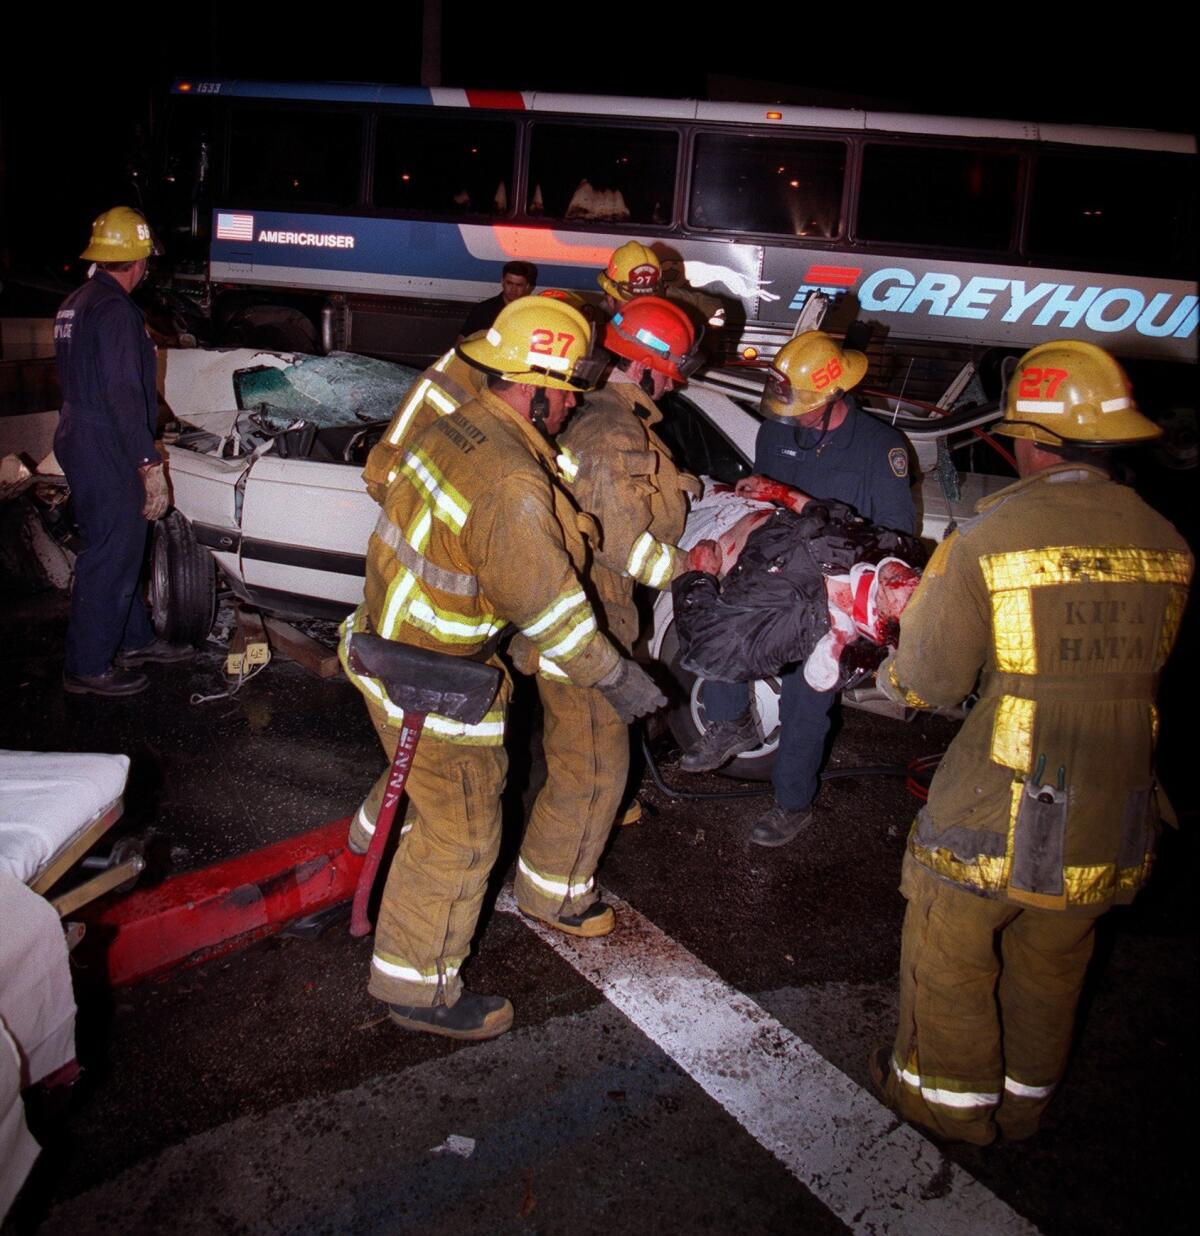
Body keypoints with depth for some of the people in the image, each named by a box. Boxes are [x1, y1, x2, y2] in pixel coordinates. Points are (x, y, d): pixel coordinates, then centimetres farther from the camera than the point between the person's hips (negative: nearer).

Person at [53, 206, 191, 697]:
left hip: (80, 441, 11)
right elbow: (124, 395, -24)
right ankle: (87, 668, 8)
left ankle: (134, 640, 34)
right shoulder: (116, 310, -18)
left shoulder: (75, 305, 14)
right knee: (110, 559, -1)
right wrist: (150, 464, -24)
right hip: (106, 454, -11)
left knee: (119, 550, 21)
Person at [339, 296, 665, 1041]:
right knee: (459, 835, 6)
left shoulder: (463, 426, 0)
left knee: (460, 789, 31)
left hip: (395, 638, 10)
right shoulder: (513, 484, -30)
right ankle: (419, 987, 24)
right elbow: (549, 608, -24)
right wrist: (615, 677, -10)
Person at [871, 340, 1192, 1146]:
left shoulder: (989, 539, -17)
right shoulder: (1166, 543, -2)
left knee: (952, 956, 17)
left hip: (999, 809, -5)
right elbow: (1147, 662, 9)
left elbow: (929, 681, -13)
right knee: (1051, 962, 24)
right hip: (1113, 820, 5)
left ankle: (951, 1097, 34)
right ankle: (1026, 1096, 42)